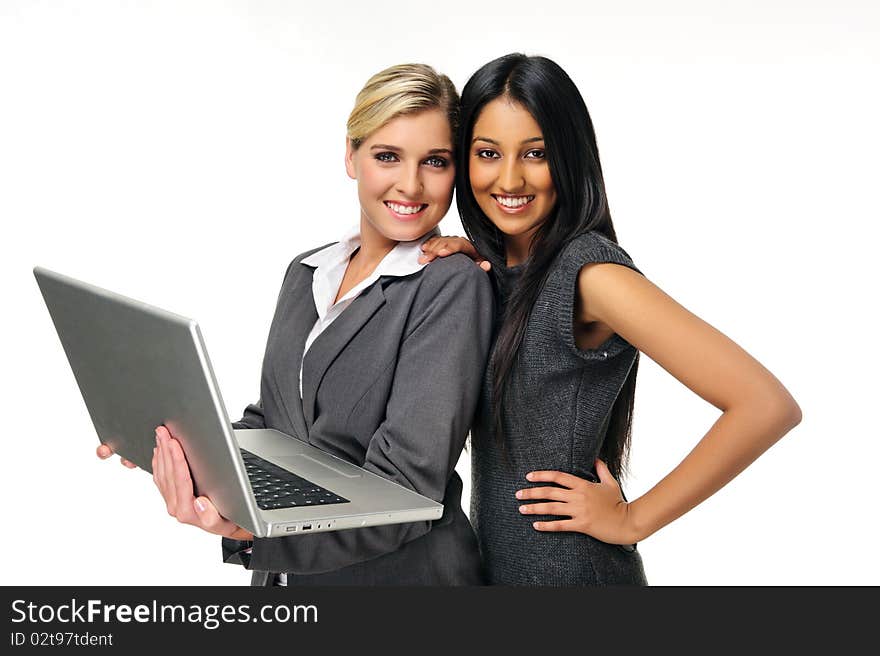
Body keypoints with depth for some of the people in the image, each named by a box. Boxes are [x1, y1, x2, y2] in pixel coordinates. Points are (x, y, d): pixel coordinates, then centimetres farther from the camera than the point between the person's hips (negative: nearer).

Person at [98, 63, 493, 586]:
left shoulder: (453, 287, -18)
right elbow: (273, 423, 12)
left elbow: (405, 487, -25)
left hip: (398, 570, -6)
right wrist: (175, 443, -5)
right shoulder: (307, 273, 4)